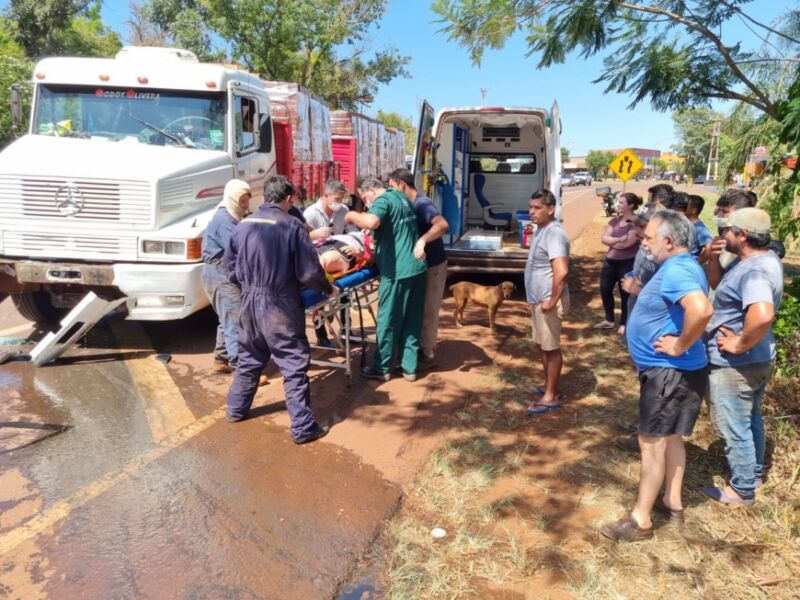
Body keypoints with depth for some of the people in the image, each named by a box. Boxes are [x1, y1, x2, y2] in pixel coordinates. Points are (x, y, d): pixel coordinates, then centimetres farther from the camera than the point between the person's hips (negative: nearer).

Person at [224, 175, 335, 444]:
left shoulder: (243, 225, 3)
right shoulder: (292, 225, -12)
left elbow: (230, 266, 12)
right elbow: (309, 272, -12)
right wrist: (328, 289, 6)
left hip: (250, 303, 6)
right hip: (280, 305, -6)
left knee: (248, 359, 23)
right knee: (294, 366, 1)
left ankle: (236, 409, 38)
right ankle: (303, 427, 6)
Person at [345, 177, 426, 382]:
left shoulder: (383, 200, -10)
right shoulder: (402, 198, 18)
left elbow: (371, 222, -31)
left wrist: (352, 215, -12)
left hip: (397, 271, -8)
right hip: (417, 267, 9)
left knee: (388, 321, 4)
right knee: (411, 320, 12)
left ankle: (381, 368, 16)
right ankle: (409, 367, 20)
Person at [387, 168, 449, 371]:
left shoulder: (422, 204, -23)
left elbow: (443, 225, -38)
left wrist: (422, 241, -46)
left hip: (433, 265, -9)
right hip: (419, 264, 9)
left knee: (428, 311, 1)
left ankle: (428, 355, 12)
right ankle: (420, 347, 31)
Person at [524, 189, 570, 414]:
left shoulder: (554, 233, -22)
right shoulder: (541, 229, 11)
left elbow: (561, 271, -31)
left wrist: (552, 301, -24)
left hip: (547, 301, -10)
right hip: (537, 299, 10)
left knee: (551, 348, 1)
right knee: (542, 345, 19)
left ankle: (551, 397, 11)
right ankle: (548, 386, 34)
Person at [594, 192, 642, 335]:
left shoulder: (637, 222, -14)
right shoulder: (615, 220, 7)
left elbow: (627, 243, -22)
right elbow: (603, 238, -2)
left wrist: (611, 241, -6)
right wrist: (619, 239, -19)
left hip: (627, 263, -7)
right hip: (610, 261, 7)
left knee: (625, 293, 6)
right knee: (605, 290, 12)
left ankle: (624, 324, 21)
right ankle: (609, 320, 29)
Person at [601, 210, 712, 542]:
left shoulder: (676, 271, -24)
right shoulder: (680, 266, 9)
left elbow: (701, 310, -41)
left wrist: (681, 346, -27)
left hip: (669, 372, -11)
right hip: (670, 370, 11)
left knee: (652, 442, -2)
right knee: (670, 437, 21)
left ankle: (640, 520, 9)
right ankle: (673, 502, 36)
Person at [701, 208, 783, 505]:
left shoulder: (754, 271, -29)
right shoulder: (757, 259, 3)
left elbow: (762, 315, -46)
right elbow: (721, 287, 15)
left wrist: (739, 344, -30)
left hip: (736, 364, -10)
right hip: (756, 360, 10)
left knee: (734, 427, 7)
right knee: (750, 420, 25)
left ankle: (742, 489, 23)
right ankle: (754, 473, 44)